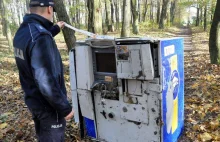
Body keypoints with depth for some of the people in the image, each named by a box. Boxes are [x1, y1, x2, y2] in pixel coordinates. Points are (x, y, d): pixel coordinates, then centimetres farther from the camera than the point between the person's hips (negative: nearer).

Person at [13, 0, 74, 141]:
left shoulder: (22, 31, 1)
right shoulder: (40, 37, -29)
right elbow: (46, 82, -32)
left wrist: (55, 28, 35)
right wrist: (65, 108, -20)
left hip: (33, 100, 9)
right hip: (47, 105, -8)